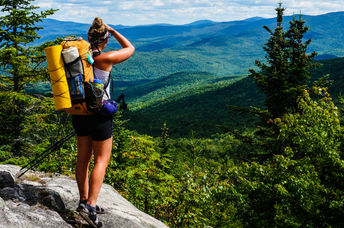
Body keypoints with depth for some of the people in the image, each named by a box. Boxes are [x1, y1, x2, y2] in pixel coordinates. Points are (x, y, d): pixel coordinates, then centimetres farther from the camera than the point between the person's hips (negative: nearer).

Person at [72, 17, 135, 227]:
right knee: (102, 159, 2)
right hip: (99, 112, -6)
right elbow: (130, 48, 0)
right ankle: (90, 205, -6)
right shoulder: (105, 58, -16)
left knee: (84, 158, 14)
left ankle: (84, 200, 24)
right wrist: (113, 31, 7)